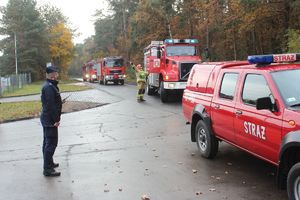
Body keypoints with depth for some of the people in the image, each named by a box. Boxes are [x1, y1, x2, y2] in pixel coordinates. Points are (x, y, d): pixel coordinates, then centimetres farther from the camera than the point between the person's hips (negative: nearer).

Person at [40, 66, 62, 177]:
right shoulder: (49, 87, -20)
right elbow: (51, 105, -24)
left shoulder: (50, 85, 13)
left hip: (47, 119, 11)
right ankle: (47, 169, -3)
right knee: (51, 143, -7)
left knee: (47, 142, 19)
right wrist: (56, 120, -21)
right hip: (50, 120, -11)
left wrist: (56, 118, 17)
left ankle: (49, 163, 33)